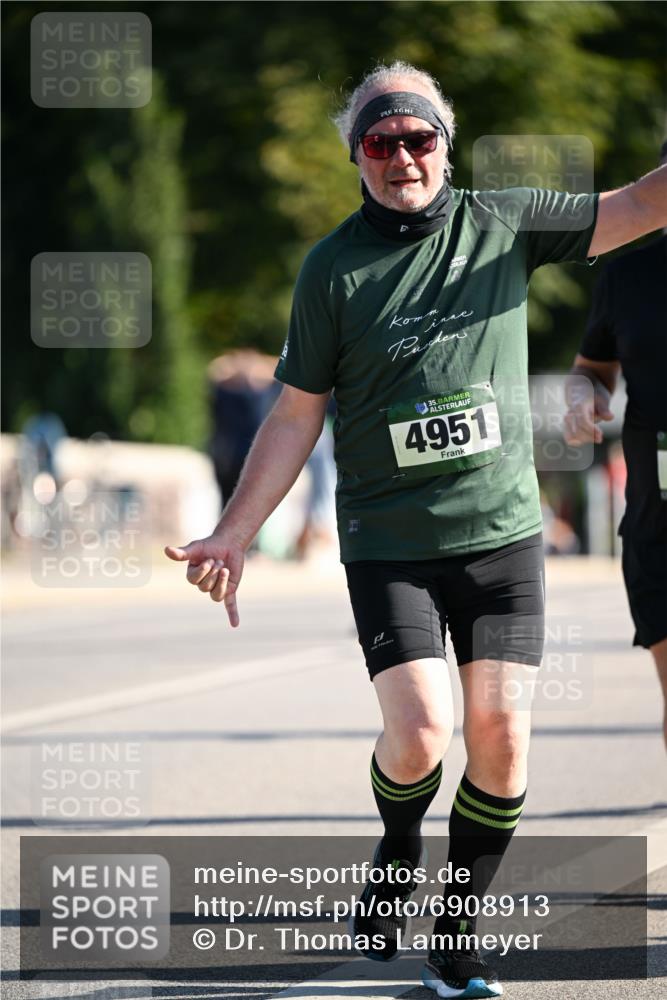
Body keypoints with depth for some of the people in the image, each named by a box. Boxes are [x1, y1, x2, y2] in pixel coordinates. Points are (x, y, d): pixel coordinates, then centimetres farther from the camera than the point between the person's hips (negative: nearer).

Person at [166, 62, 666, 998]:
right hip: (389, 542, -2)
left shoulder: (503, 223, 3)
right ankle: (397, 852, 19)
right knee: (419, 735, -15)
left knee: (502, 735, -4)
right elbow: (297, 414, 3)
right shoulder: (334, 265, 0)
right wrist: (234, 532, -2)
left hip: (502, 532, 2)